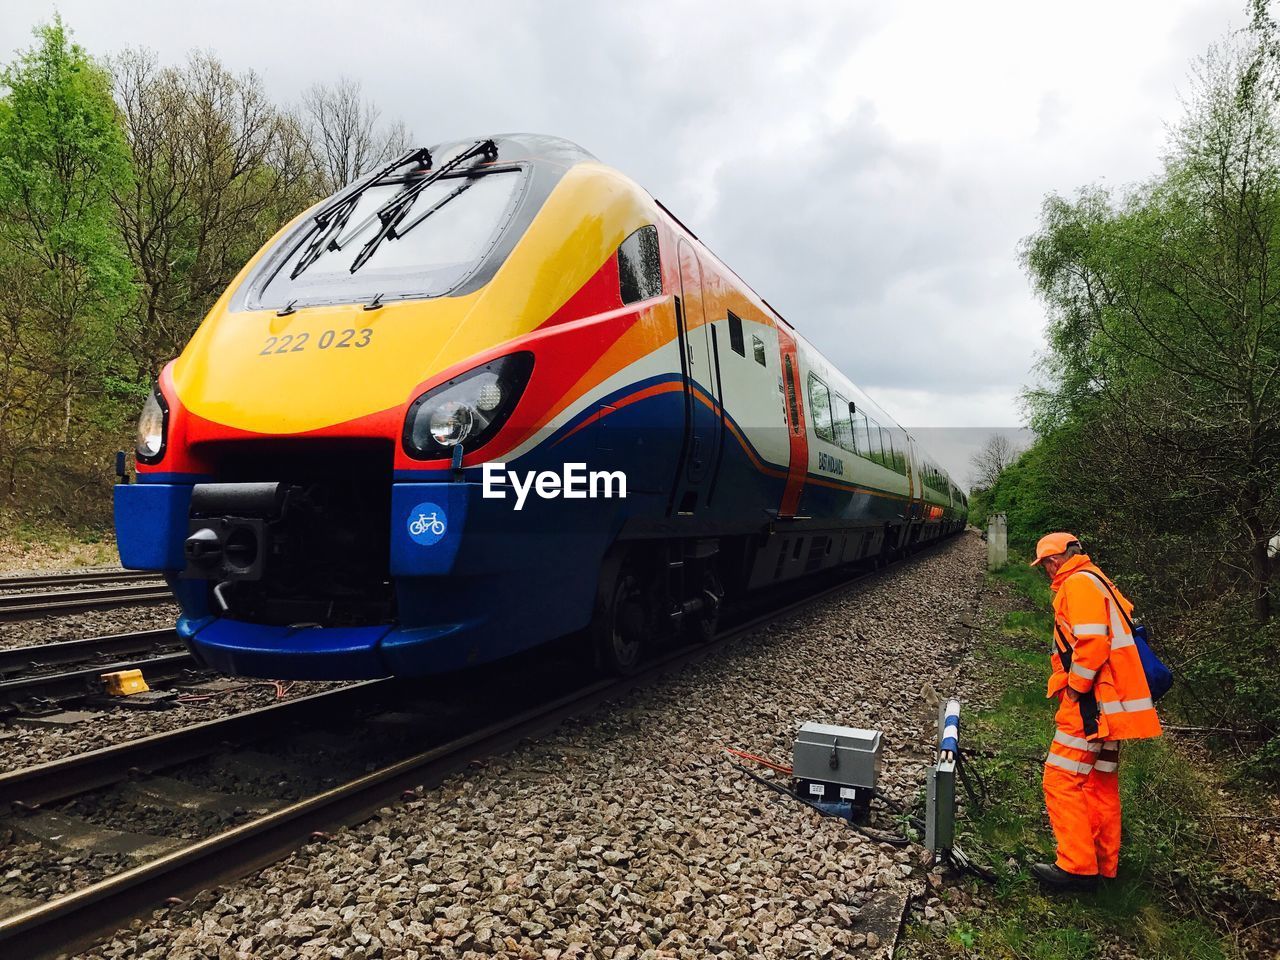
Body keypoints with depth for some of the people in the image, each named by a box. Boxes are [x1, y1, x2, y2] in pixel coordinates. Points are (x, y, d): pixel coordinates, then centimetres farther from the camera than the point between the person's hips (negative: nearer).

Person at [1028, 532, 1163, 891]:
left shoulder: (1078, 582, -12)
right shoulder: (1096, 581, 20)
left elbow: (1092, 644, -23)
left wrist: (1074, 690, -15)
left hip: (1090, 702, -11)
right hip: (1108, 705, 11)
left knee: (1062, 779, -7)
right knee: (1101, 782, 16)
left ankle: (1077, 867, -5)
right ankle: (1104, 864, 24)